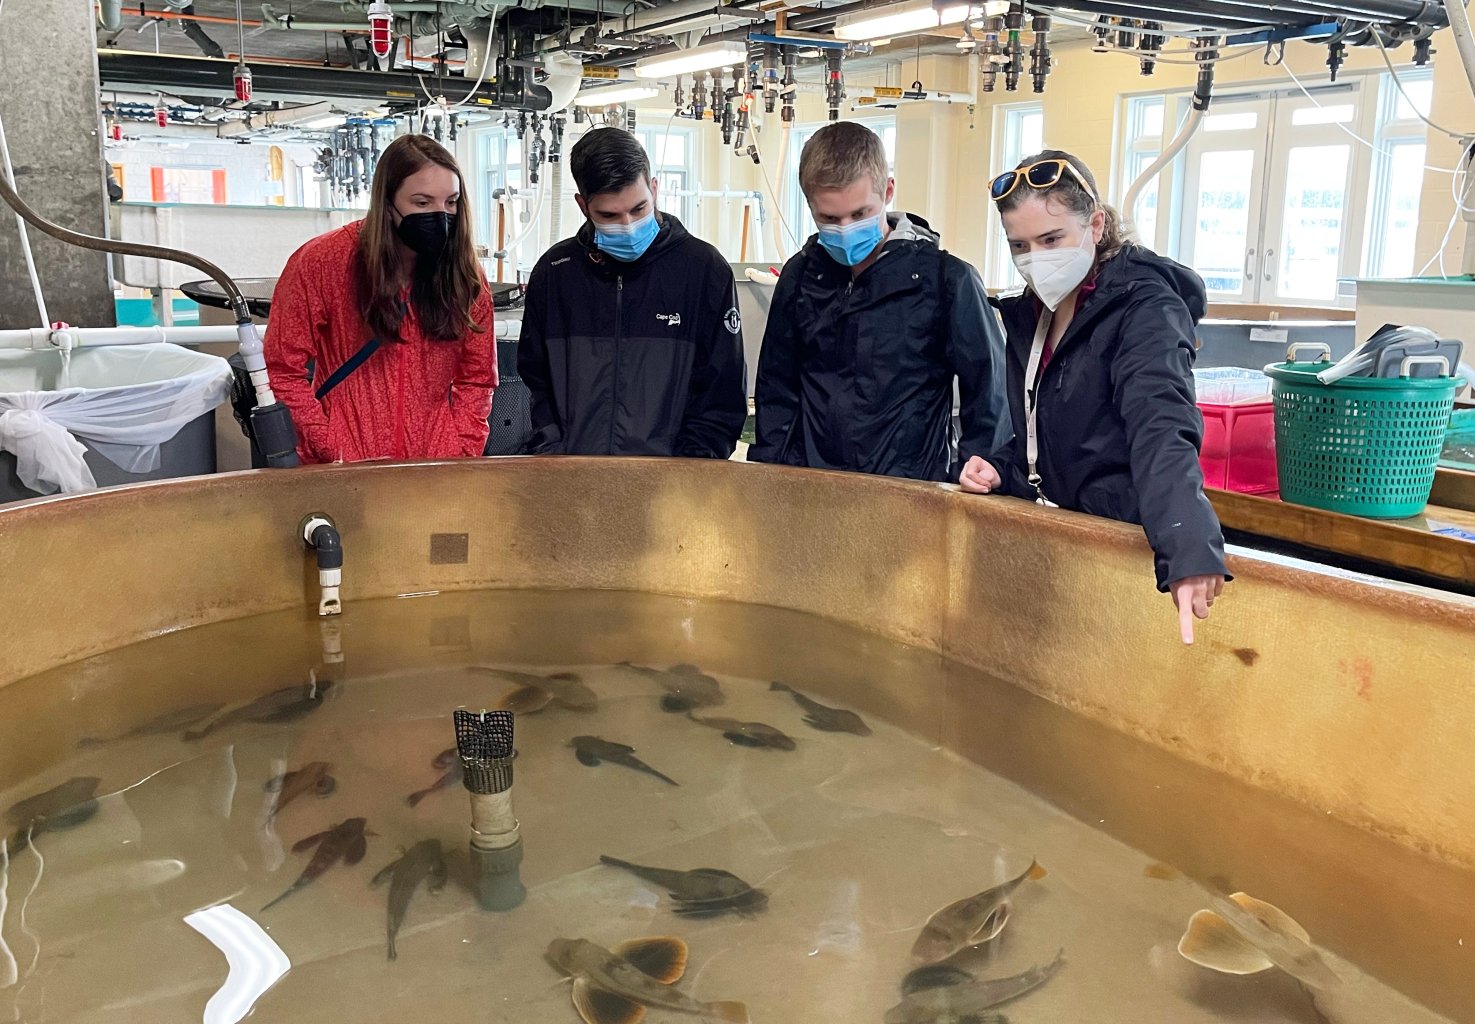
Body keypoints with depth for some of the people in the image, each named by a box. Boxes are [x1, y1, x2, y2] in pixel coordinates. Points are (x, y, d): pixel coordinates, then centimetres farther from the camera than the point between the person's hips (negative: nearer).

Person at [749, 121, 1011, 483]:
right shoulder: (801, 276, 10)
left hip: (911, 491, -3)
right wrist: (765, 477, 11)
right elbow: (777, 391, 17)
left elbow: (988, 394, 4)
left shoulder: (945, 280, -2)